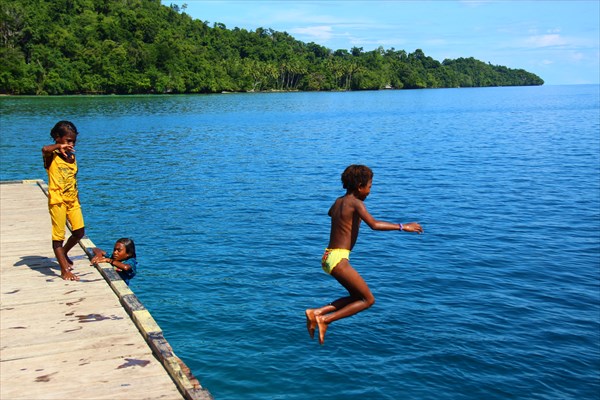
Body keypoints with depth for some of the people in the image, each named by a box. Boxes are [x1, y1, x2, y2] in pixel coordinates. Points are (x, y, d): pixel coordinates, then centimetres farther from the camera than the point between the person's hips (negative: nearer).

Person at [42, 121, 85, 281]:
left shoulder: (72, 156, 13)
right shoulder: (51, 156, -6)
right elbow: (44, 149, -34)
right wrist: (59, 147, -26)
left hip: (72, 200, 6)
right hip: (57, 200, -6)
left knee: (79, 231, 5)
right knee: (58, 236, -1)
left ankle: (63, 254, 32)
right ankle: (64, 270, 5)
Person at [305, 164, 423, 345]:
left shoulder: (338, 201, 13)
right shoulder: (355, 203, -12)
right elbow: (374, 225, -27)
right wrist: (402, 226, -19)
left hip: (328, 257, 9)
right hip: (338, 259, -9)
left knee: (357, 297, 19)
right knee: (368, 300, 1)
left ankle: (316, 312, 10)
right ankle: (325, 320, -5)